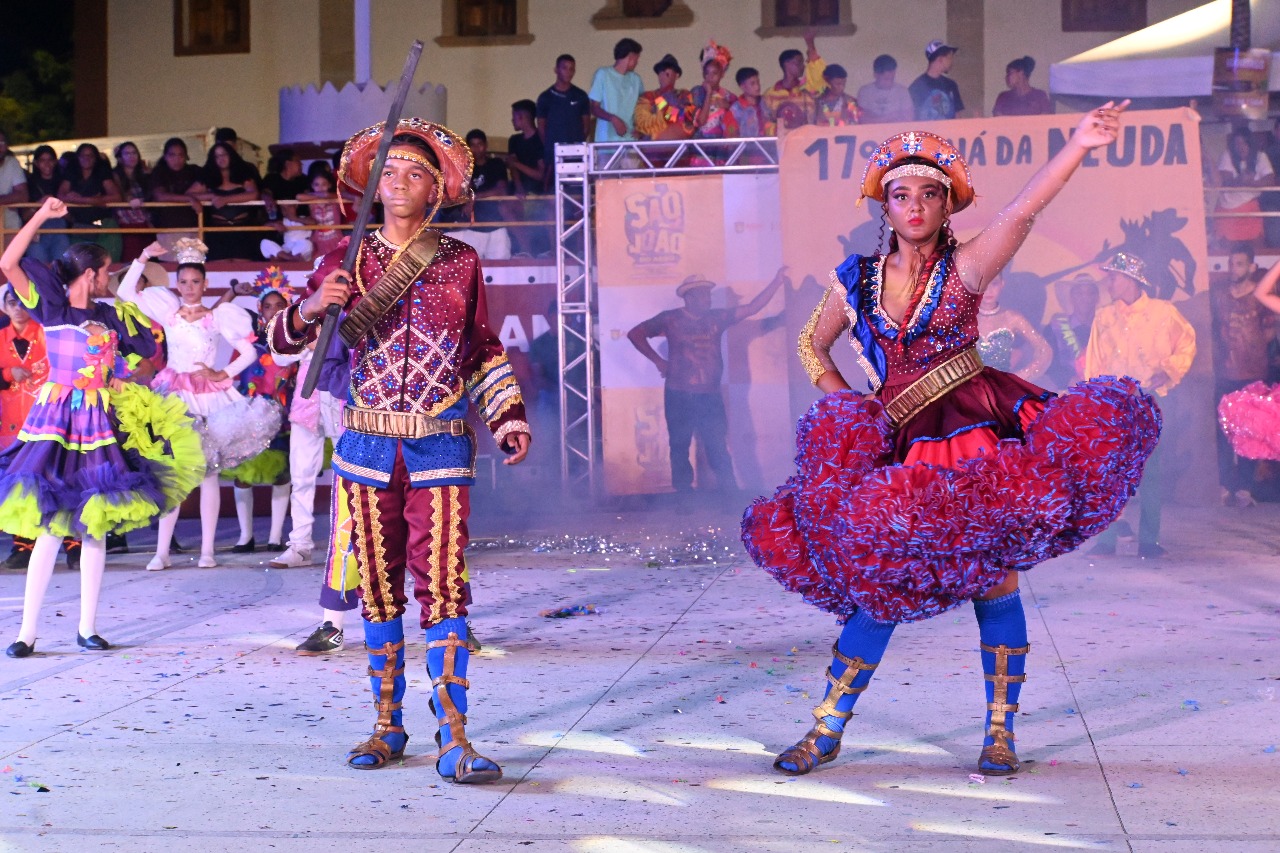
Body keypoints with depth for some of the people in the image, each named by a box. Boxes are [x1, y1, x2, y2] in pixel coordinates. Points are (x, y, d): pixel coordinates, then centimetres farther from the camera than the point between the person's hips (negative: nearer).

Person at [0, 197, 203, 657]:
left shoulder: (111, 315, 11)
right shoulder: (51, 308, -2)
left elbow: (148, 349, 19)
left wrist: (132, 314, 11)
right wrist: (41, 216, -14)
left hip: (102, 426, 4)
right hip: (55, 425, -4)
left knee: (94, 528, 6)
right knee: (49, 530, -6)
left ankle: (87, 627, 14)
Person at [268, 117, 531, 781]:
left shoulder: (461, 263, 6)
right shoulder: (348, 261, 6)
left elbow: (485, 351, 14)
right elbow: (283, 339, 5)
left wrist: (509, 418, 3)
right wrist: (310, 308, -16)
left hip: (440, 450, -1)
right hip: (368, 447, 2)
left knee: (443, 588, -8)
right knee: (378, 590, 8)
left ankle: (453, 740, -8)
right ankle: (386, 726, 21)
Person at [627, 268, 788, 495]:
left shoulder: (716, 318, 5)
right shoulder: (670, 319, -1)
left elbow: (752, 308, 0)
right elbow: (635, 334, 5)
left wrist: (777, 282, -8)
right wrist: (658, 361, 0)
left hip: (710, 396, 1)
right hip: (679, 397, -1)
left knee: (718, 448, -1)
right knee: (679, 447, 6)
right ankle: (684, 496, 14)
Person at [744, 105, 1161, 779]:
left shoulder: (964, 267, -2)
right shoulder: (857, 278, 6)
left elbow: (1021, 212, -18)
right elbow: (812, 345, 20)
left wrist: (1077, 145, -32)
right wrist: (849, 411, 8)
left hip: (978, 432, -2)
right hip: (900, 452, 2)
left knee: (995, 579, -5)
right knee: (879, 586, 3)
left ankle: (1000, 733, 10)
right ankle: (825, 731, 15)